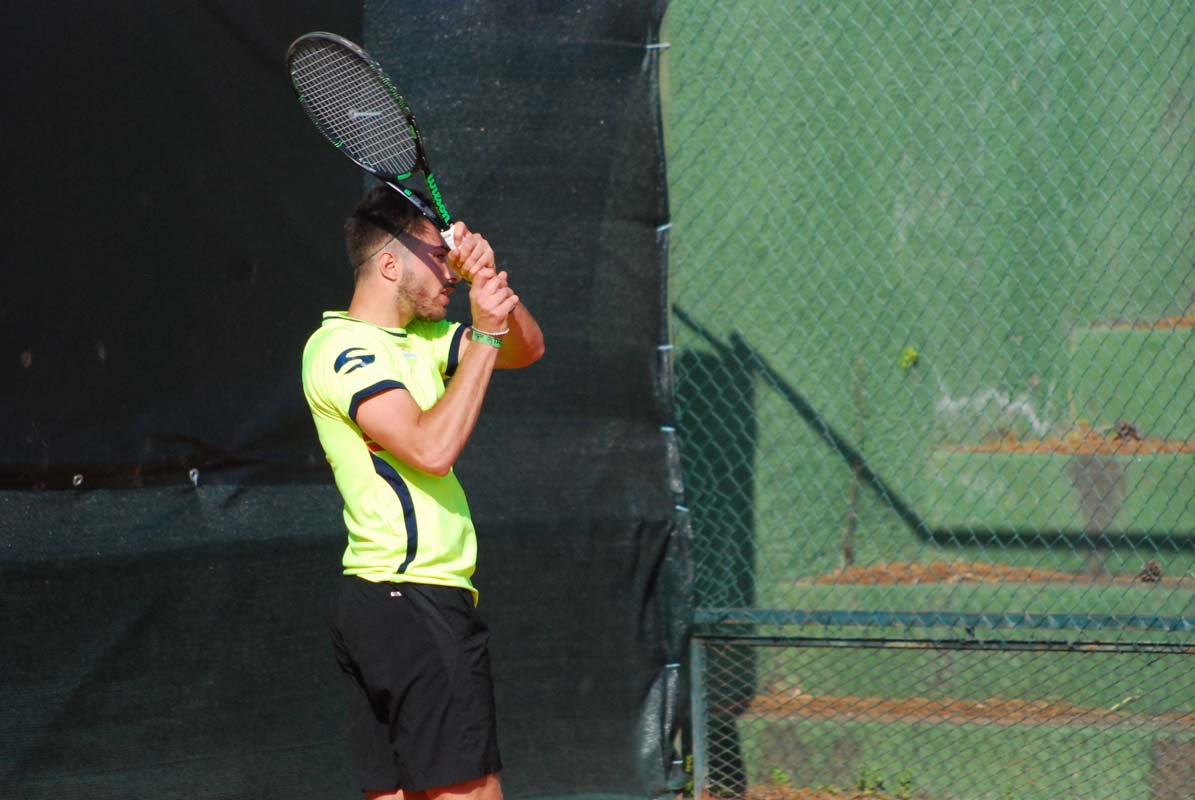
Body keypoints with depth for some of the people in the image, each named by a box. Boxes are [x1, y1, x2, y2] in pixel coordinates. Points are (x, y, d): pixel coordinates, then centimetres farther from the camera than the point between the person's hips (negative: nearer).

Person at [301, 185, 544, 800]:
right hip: (415, 603, -10)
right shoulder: (342, 349, -11)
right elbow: (431, 448, -23)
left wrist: (487, 278, 0)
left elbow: (527, 350, 18)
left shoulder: (415, 340, 16)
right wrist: (484, 337, -17)